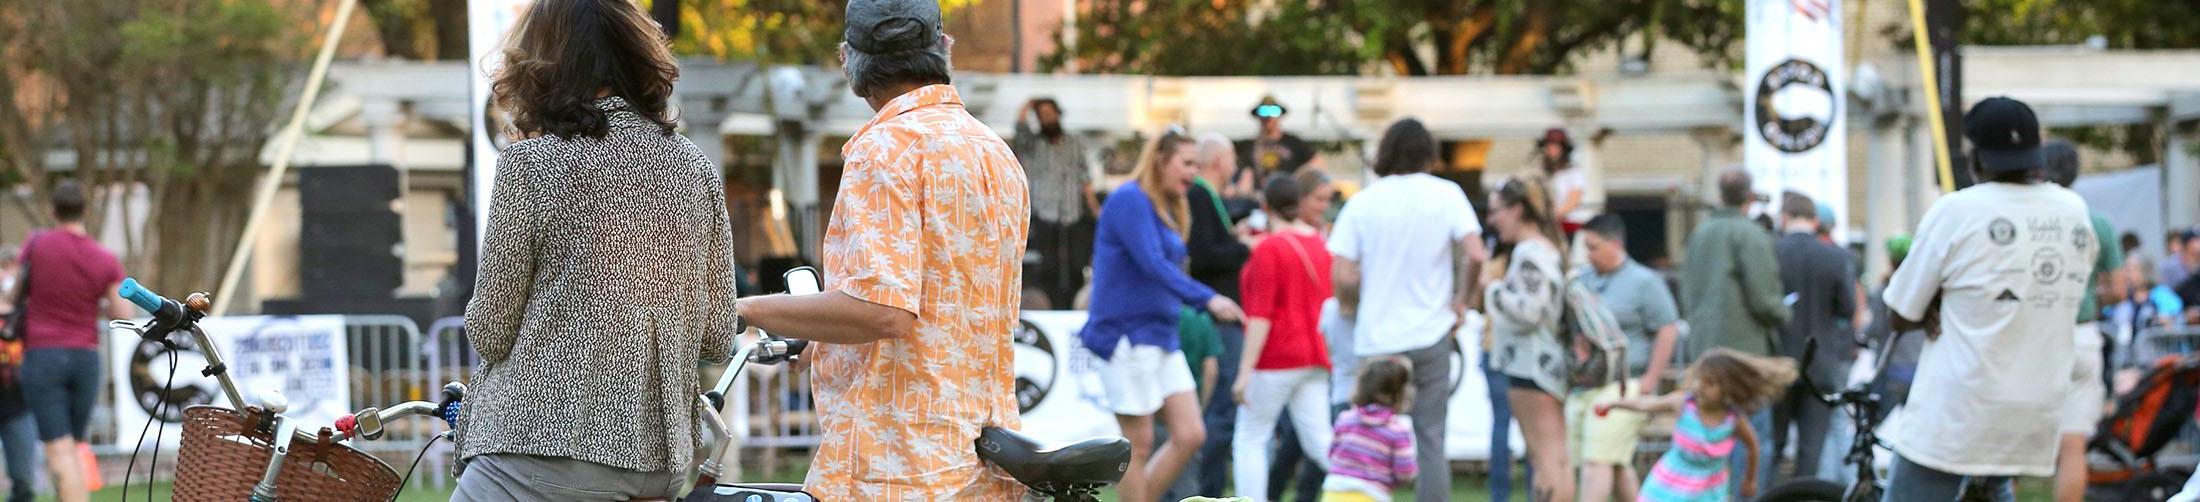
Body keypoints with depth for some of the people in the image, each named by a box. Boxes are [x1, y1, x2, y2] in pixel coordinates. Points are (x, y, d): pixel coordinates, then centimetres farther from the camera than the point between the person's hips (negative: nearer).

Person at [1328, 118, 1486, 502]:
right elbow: (1474, 255, -11)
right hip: (1431, 336, 0)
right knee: (1431, 442, 5)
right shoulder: (1446, 194, -1)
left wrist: (1347, 305, 13)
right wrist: (1460, 298, 6)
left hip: (1377, 340, 0)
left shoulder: (1362, 203, -1)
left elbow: (1342, 276, -7)